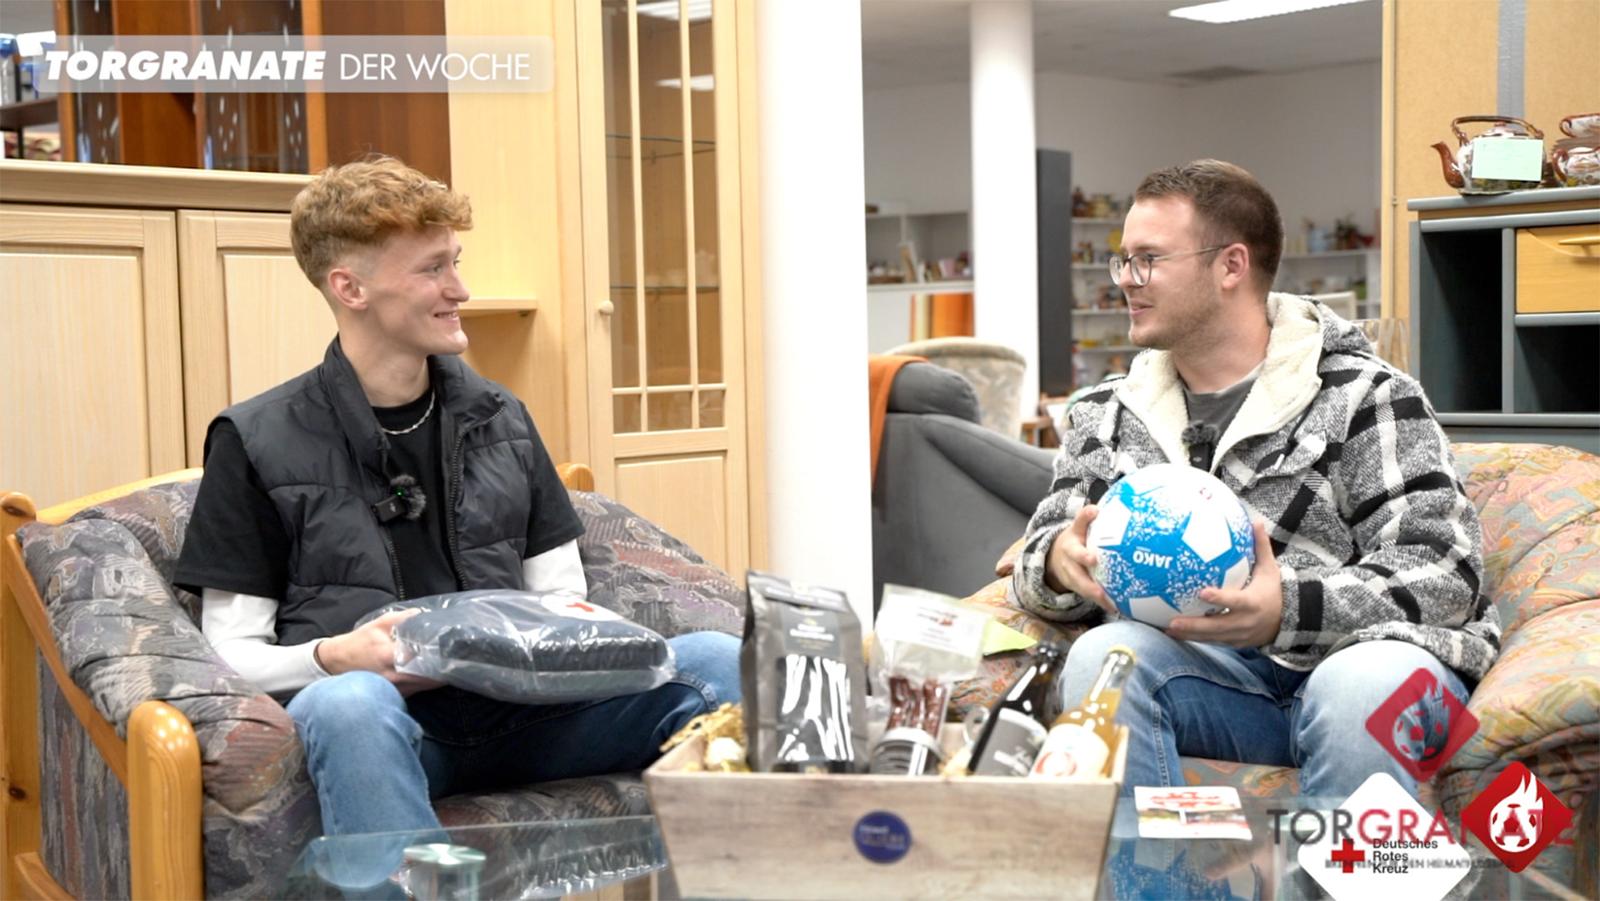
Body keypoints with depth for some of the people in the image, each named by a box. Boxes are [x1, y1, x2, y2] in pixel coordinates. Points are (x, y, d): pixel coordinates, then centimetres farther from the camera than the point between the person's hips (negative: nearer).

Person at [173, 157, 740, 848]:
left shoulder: (500, 418, 17)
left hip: (515, 708, 4)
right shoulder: (257, 442, 5)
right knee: (345, 704, -40)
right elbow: (233, 653, 4)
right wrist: (332, 657, -17)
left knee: (714, 660, -20)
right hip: (382, 716, -3)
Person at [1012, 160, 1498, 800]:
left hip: (1352, 659, -3)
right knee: (1105, 654, -28)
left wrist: (1288, 610, -22)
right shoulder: (1104, 417, 18)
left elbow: (1444, 572, -5)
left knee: (1368, 680, -37)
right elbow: (1040, 560, 17)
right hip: (1212, 675, 3)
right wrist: (1060, 565, -9)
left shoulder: (1363, 396, 3)